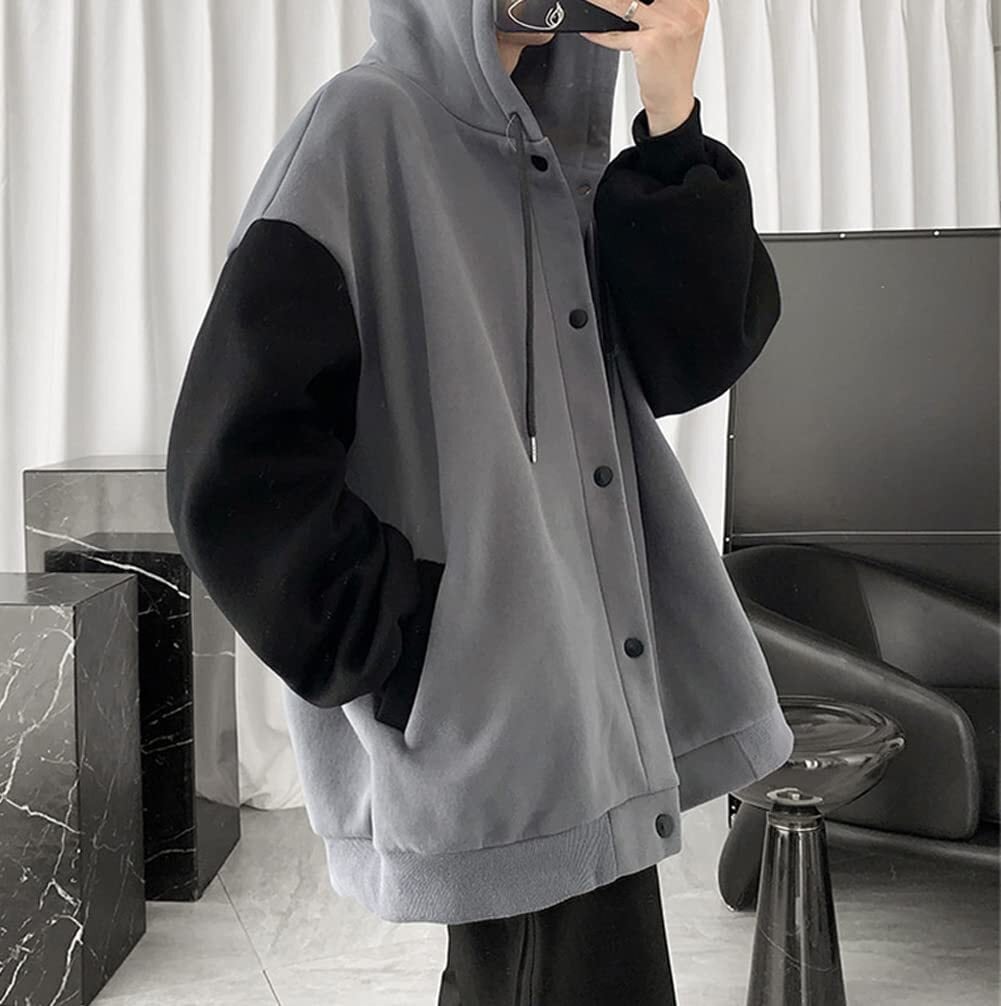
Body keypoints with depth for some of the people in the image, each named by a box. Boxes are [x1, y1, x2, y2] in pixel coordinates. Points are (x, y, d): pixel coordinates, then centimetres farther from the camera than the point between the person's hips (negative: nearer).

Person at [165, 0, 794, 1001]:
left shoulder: (556, 154, 13)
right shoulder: (363, 128, -9)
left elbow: (691, 362, 1)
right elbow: (241, 464, -16)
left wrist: (672, 121, -9)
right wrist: (419, 664, -14)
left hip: (593, 695, 7)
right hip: (492, 725, -7)